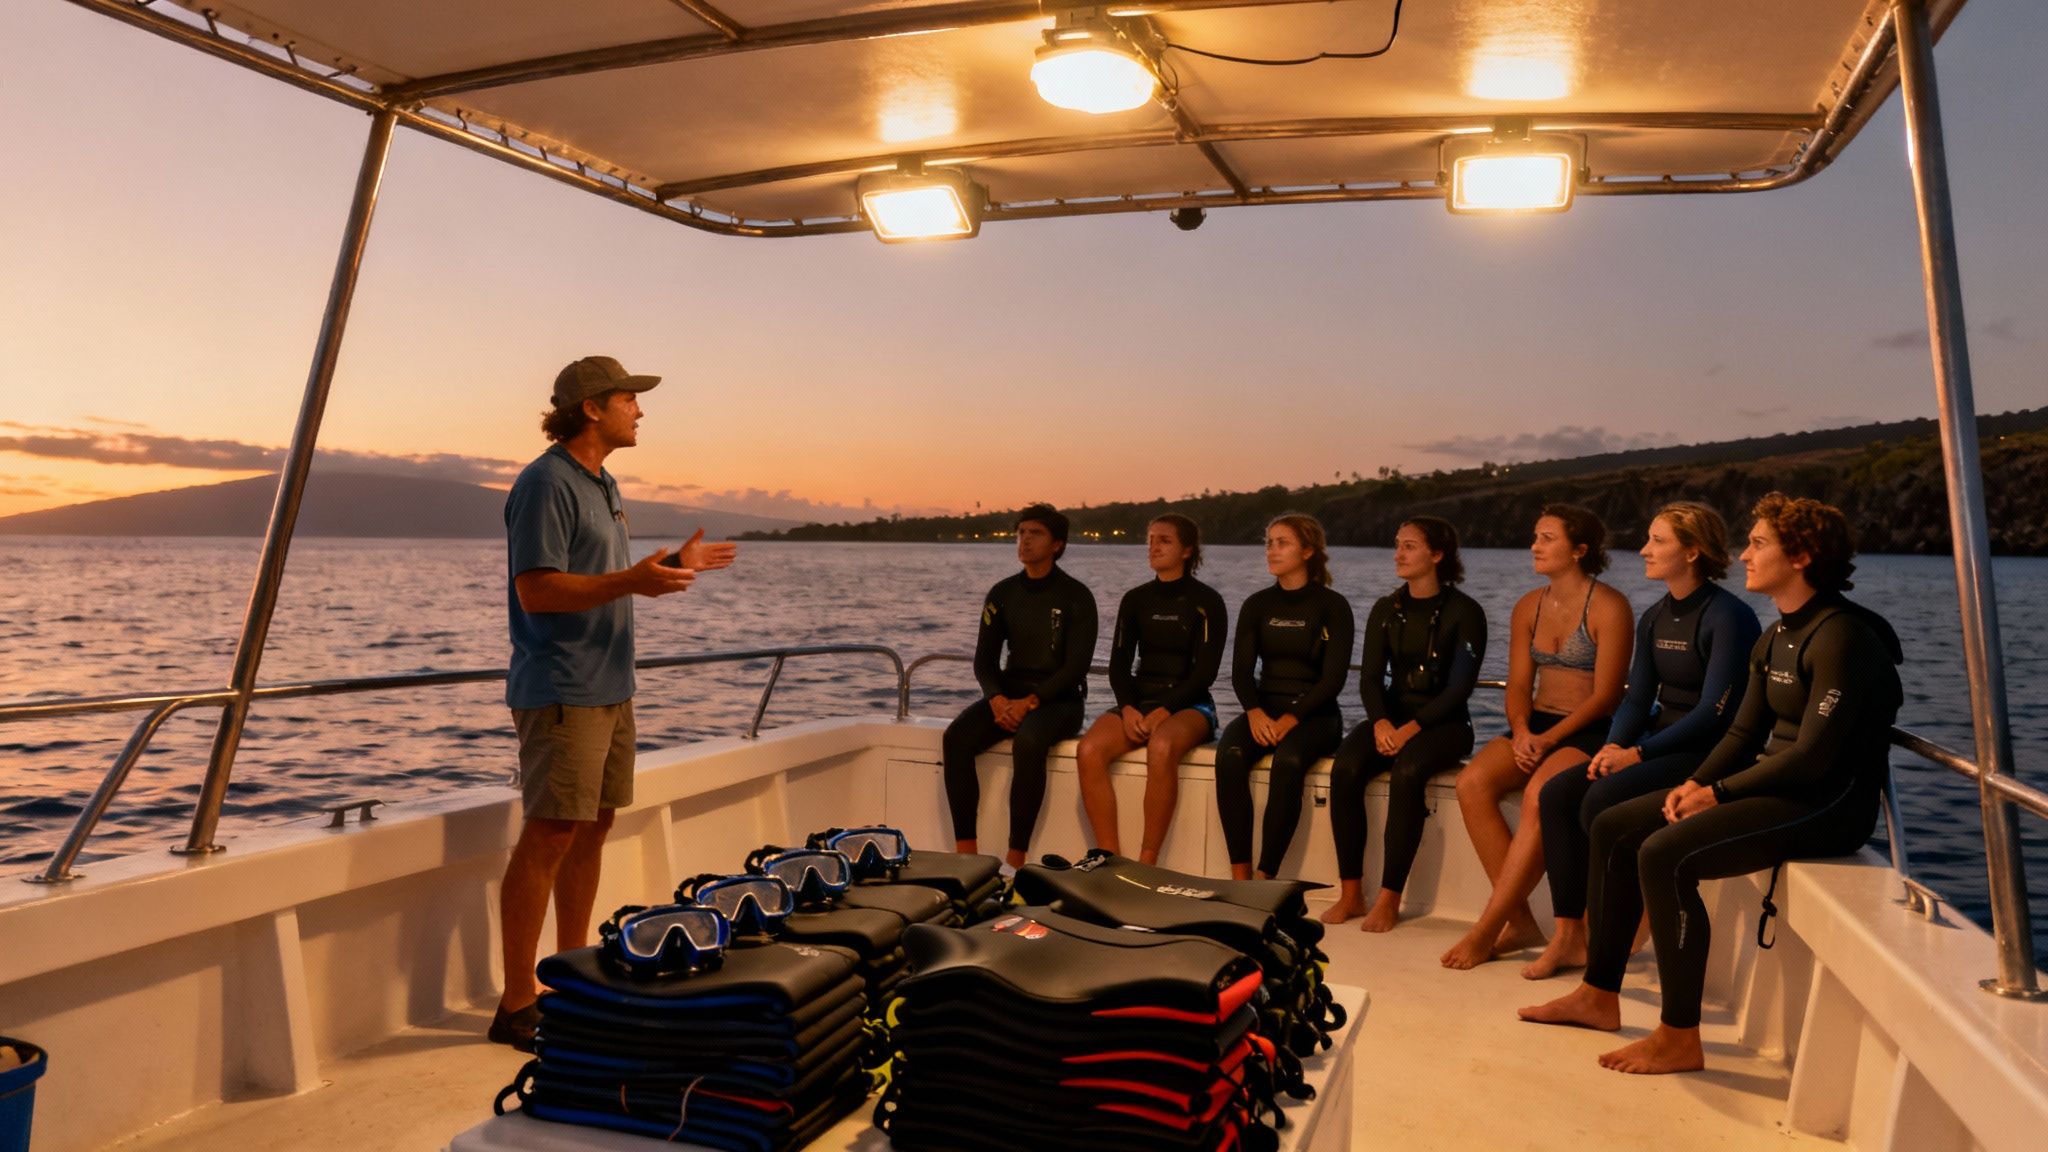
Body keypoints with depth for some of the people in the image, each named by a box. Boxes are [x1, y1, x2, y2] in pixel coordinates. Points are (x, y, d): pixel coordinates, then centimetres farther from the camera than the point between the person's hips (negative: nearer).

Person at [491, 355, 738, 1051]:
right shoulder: (546, 483, -13)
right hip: (560, 692, -10)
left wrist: (673, 565, 18)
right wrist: (631, 581, -29)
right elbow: (537, 590, -21)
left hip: (609, 687, 10)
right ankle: (516, 1006, -1)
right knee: (549, 836, -8)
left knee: (592, 829, 12)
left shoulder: (602, 483, 18)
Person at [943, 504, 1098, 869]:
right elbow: (984, 659, 8)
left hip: (1058, 699, -4)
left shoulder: (1076, 596, -4)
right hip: (1008, 693, 5)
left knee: (1028, 743, -37)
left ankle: (1015, 858, -31)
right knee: (955, 738, -23)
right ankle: (965, 851, -22)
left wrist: (1030, 702, -21)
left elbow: (1076, 665, -11)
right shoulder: (1002, 593, 10)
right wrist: (997, 699, -13)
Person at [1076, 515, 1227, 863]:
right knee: (1089, 750, -26)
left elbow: (1205, 671, -7)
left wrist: (1164, 710, -19)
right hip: (1138, 700, 4)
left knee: (1161, 748, -38)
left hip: (1189, 705, -4)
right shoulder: (1135, 600, 13)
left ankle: (1146, 863, -31)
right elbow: (1119, 664, 8)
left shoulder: (1205, 601, 0)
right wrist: (1128, 708, -11)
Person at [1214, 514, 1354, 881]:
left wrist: (1292, 718, -20)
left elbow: (1334, 677, -8)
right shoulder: (1257, 605, 12)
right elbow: (1241, 670, 5)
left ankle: (1265, 878, -31)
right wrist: (1254, 711, -16)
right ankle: (1240, 876, -28)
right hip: (1263, 709, 3)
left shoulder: (1333, 606, 0)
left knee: (1288, 761, -35)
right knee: (1230, 754, -29)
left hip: (1315, 714, -3)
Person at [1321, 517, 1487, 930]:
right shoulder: (1386, 609, 10)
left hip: (1444, 722, -4)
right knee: (1345, 767, -25)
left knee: (1406, 772, -35)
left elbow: (1460, 686, -11)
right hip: (1393, 715, 4)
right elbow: (1370, 676, 4)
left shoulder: (1464, 612, -4)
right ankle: (1350, 892, -20)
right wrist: (1380, 721, -16)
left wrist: (1413, 727, -22)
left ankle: (1389, 898, -26)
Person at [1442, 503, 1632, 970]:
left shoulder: (1609, 607, -7)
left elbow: (1605, 696, -11)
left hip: (1591, 733, -6)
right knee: (1472, 783, -23)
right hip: (1536, 725, 6)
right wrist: (1521, 731, -11)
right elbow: (1518, 685, 10)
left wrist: (1547, 740, -19)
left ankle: (1486, 930, -27)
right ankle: (1520, 920, -17)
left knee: (1539, 795, -35)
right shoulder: (1528, 607, 12)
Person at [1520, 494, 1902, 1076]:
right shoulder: (1776, 637, 12)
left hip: (1827, 803, -10)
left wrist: (1718, 793, -17)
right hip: (1771, 785, 10)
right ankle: (1599, 995, 10)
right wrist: (1695, 782, -3)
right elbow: (1745, 732, 14)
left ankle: (1679, 1038, -15)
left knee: (1665, 855, -27)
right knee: (1614, 827, 3)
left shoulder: (1841, 636, -18)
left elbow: (1812, 756, -23)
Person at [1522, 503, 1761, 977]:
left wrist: (1638, 753, -21)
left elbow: (1715, 711, -20)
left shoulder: (1728, 617, -14)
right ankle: (1568, 936, -7)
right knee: (1557, 794, -10)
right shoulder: (1654, 618, 12)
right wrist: (1613, 747, -9)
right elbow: (1637, 698, 11)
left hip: (1710, 753, -8)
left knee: (1602, 801, -28)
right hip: (1659, 746, 8)